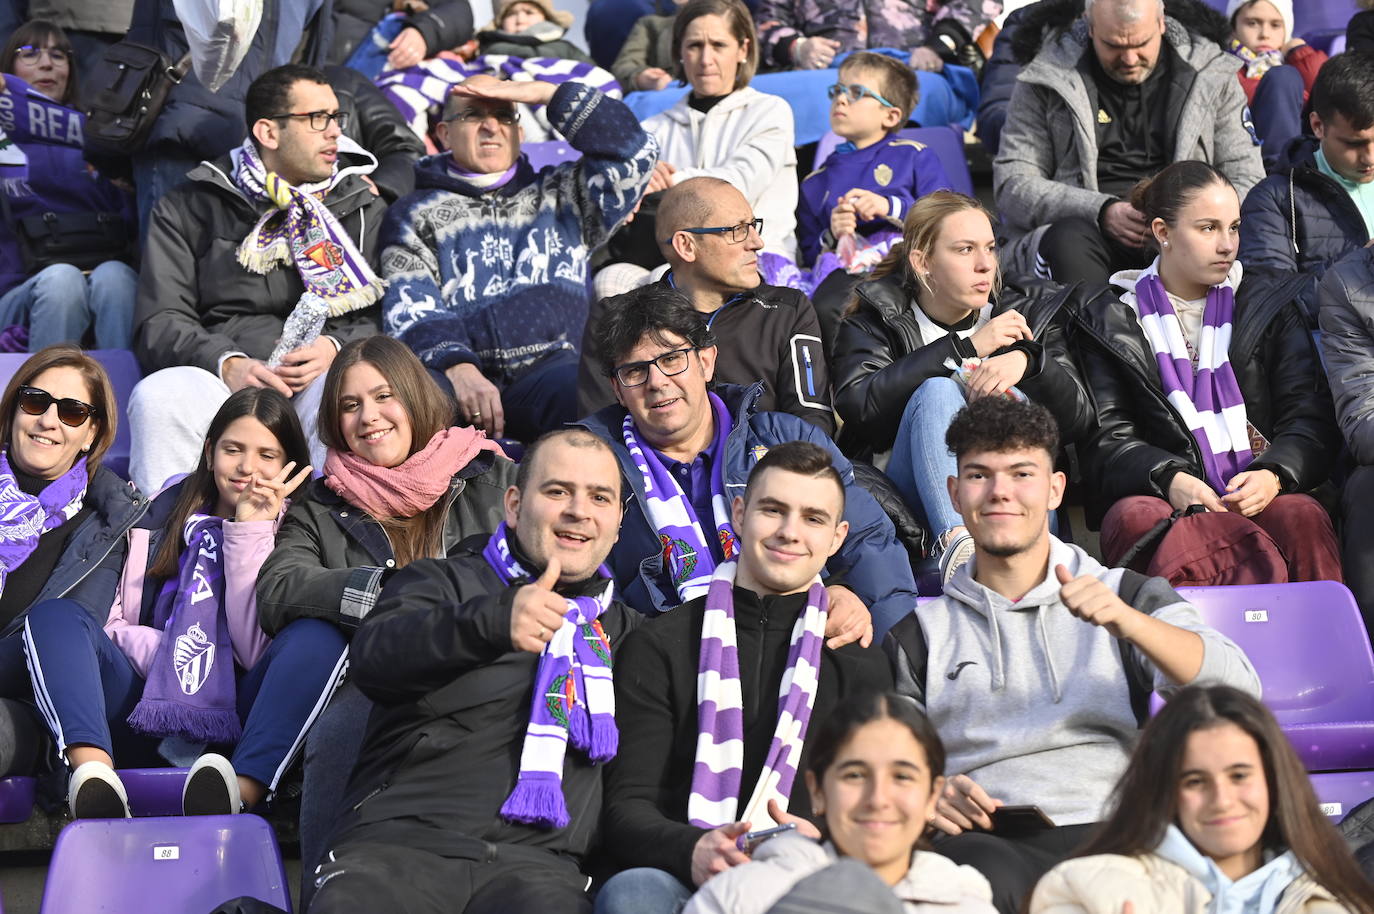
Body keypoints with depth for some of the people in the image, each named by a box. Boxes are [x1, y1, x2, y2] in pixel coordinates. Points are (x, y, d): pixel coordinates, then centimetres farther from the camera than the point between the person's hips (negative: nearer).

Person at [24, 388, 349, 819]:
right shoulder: (164, 515, 16)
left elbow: (258, 651, -4)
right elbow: (115, 625, 8)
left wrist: (250, 532, -6)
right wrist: (169, 655, -12)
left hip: (233, 732, -2)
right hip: (149, 714, 2)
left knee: (318, 638, -27)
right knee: (54, 615, -19)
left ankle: (239, 796, -49)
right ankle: (96, 777, -45)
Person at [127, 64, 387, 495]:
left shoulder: (363, 206, 21)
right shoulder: (188, 209, 16)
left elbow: (384, 316, 12)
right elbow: (160, 323, 6)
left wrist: (336, 347, -11)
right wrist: (227, 363, -14)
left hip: (323, 379, 0)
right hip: (218, 378, 0)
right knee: (158, 395, -33)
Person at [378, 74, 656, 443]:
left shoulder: (561, 197, 29)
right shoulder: (416, 216, 21)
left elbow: (634, 152, 15)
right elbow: (410, 307, 4)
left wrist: (545, 93, 14)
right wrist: (457, 367, -18)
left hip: (553, 369, 1)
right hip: (460, 375, -1)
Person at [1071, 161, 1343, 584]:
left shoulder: (1271, 307, 19)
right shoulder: (1110, 322, 13)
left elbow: (1310, 418, 9)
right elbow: (1106, 438, 4)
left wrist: (1273, 474, -14)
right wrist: (1170, 480, -17)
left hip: (1257, 494, 1)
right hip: (1155, 493, -1)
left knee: (1303, 517, -33)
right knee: (1136, 520, -36)